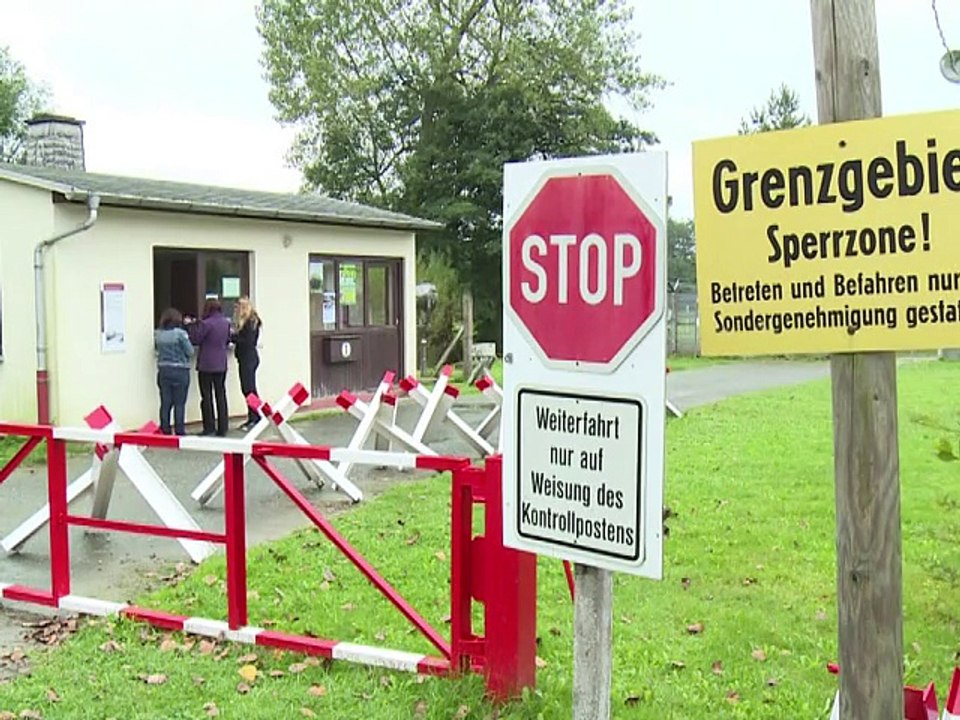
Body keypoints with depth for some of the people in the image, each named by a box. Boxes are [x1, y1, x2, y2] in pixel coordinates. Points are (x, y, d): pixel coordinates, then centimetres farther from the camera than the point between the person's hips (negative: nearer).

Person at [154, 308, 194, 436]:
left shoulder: (157, 334, 1)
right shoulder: (180, 333, -13)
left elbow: (156, 349, 13)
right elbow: (190, 352, -9)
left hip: (163, 370, 4)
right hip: (180, 371, -4)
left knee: (165, 403, 9)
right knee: (179, 403, 3)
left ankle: (165, 430, 13)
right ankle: (179, 431, 6)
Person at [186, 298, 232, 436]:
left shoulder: (206, 324, -16)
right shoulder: (226, 323, 3)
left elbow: (195, 340, -8)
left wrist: (193, 326, 2)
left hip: (206, 365, -5)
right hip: (221, 365, 5)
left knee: (207, 396, 3)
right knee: (221, 395, 10)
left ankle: (209, 427, 4)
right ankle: (222, 429, 12)